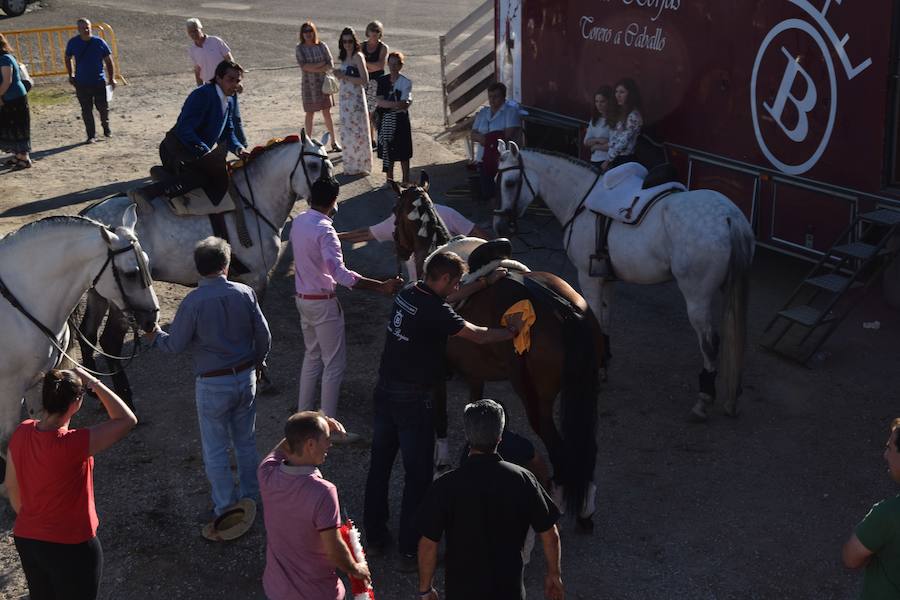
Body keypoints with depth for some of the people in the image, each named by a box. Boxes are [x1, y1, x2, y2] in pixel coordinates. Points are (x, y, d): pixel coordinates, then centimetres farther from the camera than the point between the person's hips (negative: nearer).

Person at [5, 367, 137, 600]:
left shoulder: (21, 433, -10)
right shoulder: (72, 444, -30)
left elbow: (12, 486, 4)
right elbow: (127, 420, -28)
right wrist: (94, 383, -21)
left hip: (25, 539, 6)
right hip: (71, 546, -6)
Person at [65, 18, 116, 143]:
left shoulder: (99, 42, -5)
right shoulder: (73, 43, -1)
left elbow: (108, 61, 2)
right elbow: (68, 59, 16)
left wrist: (112, 78, -3)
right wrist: (71, 75, 11)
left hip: (99, 82, -1)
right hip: (82, 84, 1)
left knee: (103, 107, 5)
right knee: (86, 110, 2)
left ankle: (106, 127, 34)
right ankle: (91, 135, 12)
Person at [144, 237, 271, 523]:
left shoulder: (192, 302, -18)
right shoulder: (245, 293, -7)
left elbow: (175, 345, -10)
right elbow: (264, 335, 0)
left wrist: (155, 335, 12)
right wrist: (257, 362, 19)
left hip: (212, 385, -4)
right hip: (246, 377, 4)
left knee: (215, 450, 10)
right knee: (246, 442, 20)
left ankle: (225, 508, 19)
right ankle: (250, 498, 32)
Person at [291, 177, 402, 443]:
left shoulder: (299, 221, 1)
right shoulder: (325, 231, -24)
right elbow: (339, 273, -33)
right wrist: (380, 286, -36)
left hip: (302, 298, 9)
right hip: (322, 303, -9)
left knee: (312, 356, 23)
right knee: (334, 364, 1)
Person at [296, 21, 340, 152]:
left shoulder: (322, 46, 1)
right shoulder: (299, 49, -4)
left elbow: (330, 64, -4)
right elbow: (303, 66, -16)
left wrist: (313, 68, -16)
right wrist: (320, 64, -17)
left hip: (323, 82, 2)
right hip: (308, 84, -2)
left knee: (327, 112, 5)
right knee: (310, 113, 4)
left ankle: (334, 141, 12)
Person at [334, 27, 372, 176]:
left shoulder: (358, 57, -13)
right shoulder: (344, 57, 11)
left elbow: (365, 81, -20)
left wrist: (345, 77, -20)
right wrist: (339, 75, 0)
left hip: (356, 99, -8)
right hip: (345, 98, 8)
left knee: (358, 132, -1)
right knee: (347, 133, 12)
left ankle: (361, 166, 10)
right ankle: (351, 166, 22)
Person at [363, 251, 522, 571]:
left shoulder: (408, 292, 3)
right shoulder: (435, 312, -21)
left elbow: (452, 295, 20)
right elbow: (479, 336, -12)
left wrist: (484, 282, 19)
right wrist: (511, 332, 4)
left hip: (385, 390, 8)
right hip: (412, 400, -8)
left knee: (379, 464, 17)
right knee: (417, 474, 3)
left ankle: (375, 535, 30)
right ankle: (409, 551, 9)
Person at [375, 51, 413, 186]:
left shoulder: (405, 82, -7)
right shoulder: (383, 81, 2)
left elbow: (405, 104, -15)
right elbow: (380, 102, -9)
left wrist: (388, 104, -22)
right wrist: (396, 104, -22)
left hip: (400, 119, -3)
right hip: (386, 120, 3)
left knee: (403, 151, 4)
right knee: (387, 149, 8)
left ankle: (405, 180, 14)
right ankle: (389, 179, 20)